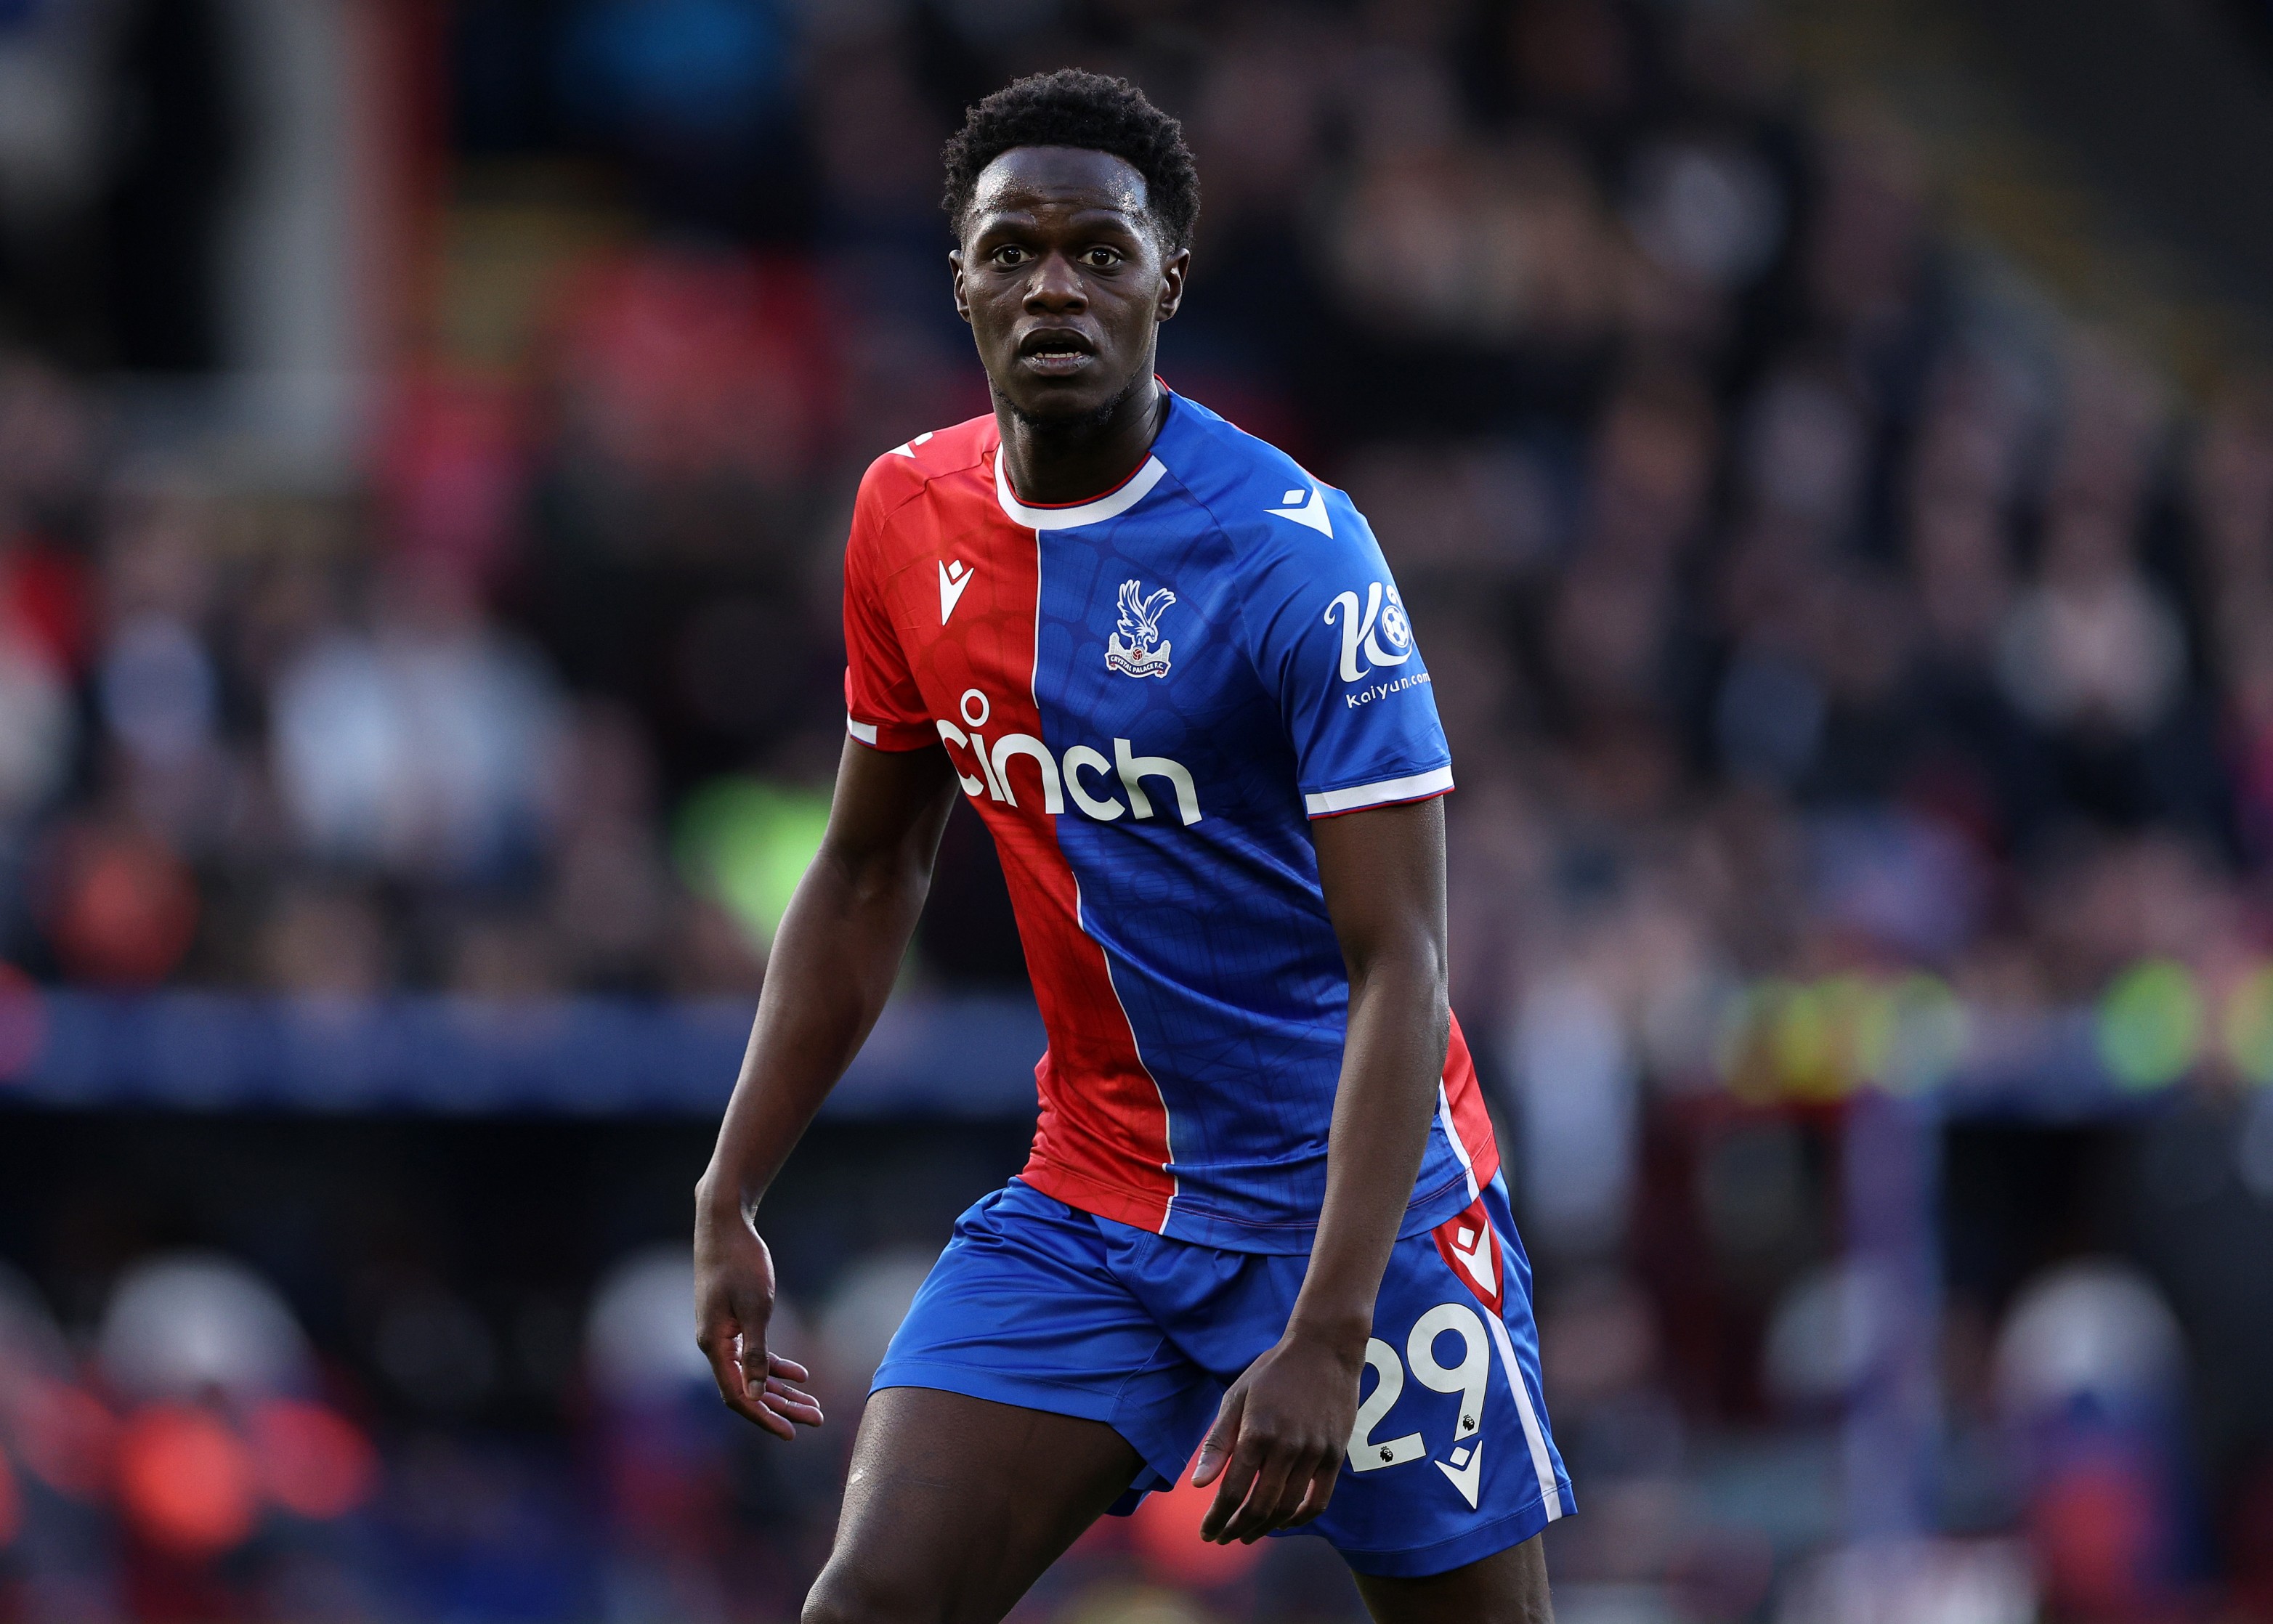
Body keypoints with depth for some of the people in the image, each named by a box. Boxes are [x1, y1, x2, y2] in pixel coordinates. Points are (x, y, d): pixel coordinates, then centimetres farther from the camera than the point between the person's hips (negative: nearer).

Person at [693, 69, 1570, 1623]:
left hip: (1351, 1197, -5)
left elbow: (1399, 969, -21)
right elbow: (868, 879, 15)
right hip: (1089, 1194, 5)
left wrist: (1326, 1344, -30)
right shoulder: (910, 519, 0)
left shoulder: (1292, 552, -18)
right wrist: (731, 1201, 9)